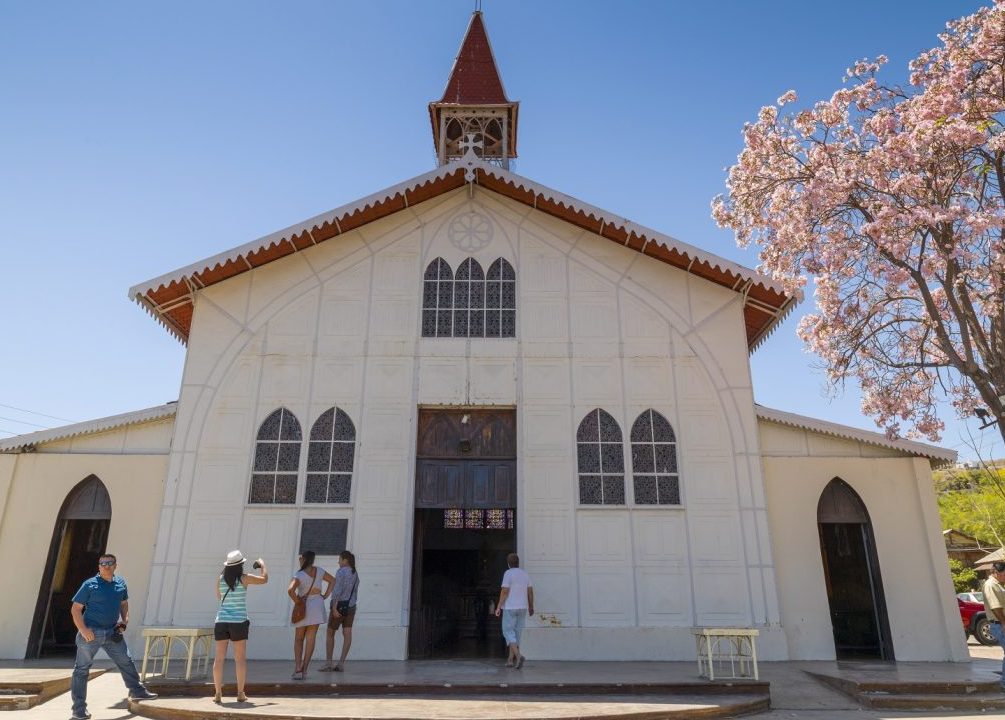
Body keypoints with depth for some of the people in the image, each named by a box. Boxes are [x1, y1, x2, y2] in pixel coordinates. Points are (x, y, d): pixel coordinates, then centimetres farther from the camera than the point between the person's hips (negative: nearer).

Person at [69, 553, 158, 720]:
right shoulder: (90, 585, -9)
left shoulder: (120, 583, 6)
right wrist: (83, 630, -18)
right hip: (91, 632, -5)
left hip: (112, 632, 5)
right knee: (82, 669, 2)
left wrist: (124, 620, 4)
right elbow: (75, 609, -9)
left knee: (126, 661, 10)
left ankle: (137, 691, 26)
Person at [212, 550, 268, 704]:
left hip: (221, 621, 3)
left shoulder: (220, 579, 1)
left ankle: (218, 694, 5)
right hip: (239, 622, -3)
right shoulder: (244, 578, -7)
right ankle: (240, 693, 6)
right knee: (240, 658, 4)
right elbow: (264, 579, 5)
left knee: (219, 658, 6)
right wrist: (262, 564, 20)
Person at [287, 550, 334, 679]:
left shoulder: (300, 575, -17)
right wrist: (325, 595, 9)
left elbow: (290, 590, -33)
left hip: (304, 608, -3)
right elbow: (332, 580, 12)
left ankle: (298, 669, 1)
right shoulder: (319, 571, -1)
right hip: (317, 607, 4)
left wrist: (296, 601, -18)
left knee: (298, 639, 12)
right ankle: (304, 669, 9)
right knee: (311, 639, 8)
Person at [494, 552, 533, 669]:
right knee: (517, 633, 12)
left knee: (508, 632, -1)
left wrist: (498, 607, -12)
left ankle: (518, 655, -19)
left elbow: (504, 591, -16)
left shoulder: (508, 573, -11)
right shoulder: (525, 574, 7)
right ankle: (510, 659, 15)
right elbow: (530, 592, 7)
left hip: (510, 608, -6)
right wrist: (531, 607, 16)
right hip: (522, 608, 6)